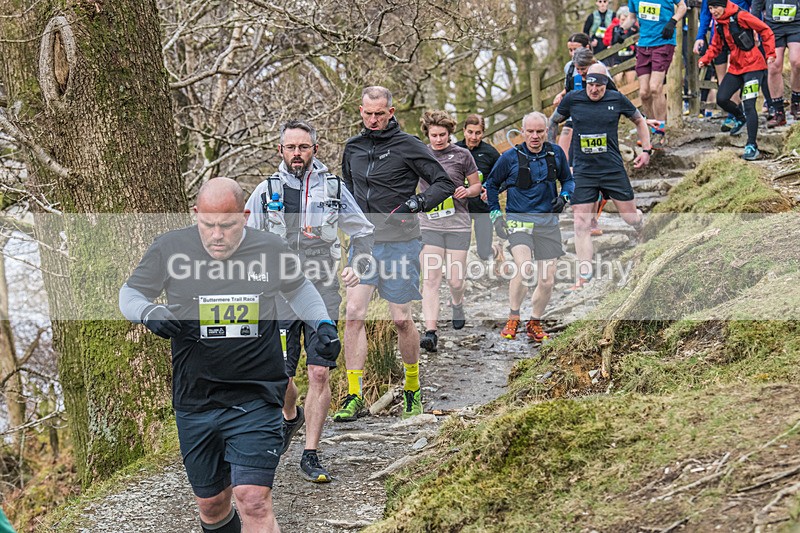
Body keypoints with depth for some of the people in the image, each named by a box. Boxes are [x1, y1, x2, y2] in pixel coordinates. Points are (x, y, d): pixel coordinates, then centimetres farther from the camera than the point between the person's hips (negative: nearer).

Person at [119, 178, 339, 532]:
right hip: (195, 403, 2)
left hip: (256, 400, -1)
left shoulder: (271, 250, -1)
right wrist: (150, 313, -14)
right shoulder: (169, 249, -4)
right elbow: (130, 294, 8)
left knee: (253, 499, -15)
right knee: (211, 503, 13)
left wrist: (322, 324, 3)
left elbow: (298, 289, 20)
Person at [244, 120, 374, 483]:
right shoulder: (266, 191, 2)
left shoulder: (333, 188, 3)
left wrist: (356, 266, -2)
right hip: (280, 295, 0)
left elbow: (362, 232, 13)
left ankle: (311, 456, 4)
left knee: (319, 374, -5)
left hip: (323, 294, 0)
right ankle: (291, 417, 40)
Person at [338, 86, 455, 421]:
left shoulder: (407, 146, -4)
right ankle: (354, 397, -6)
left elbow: (445, 183, -3)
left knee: (401, 319, 3)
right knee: (354, 314, -9)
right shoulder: (353, 148, 11)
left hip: (399, 243, -4)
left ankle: (412, 388, 24)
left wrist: (415, 204, -16)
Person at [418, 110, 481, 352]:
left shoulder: (462, 155, 3)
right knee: (430, 279, -10)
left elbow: (477, 186, 11)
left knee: (455, 280, 3)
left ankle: (457, 304, 39)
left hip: (458, 224, 0)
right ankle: (431, 331, -14)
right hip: (428, 225, 1)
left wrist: (467, 191, -10)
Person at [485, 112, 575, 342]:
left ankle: (534, 322, 25)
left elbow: (568, 180, 21)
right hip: (518, 220, -3)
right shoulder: (510, 157, -3)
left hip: (548, 222, 3)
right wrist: (495, 213, 4)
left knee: (547, 280, 3)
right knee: (524, 268, -25)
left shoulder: (556, 153, 4)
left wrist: (564, 196, 0)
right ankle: (513, 319, -7)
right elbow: (491, 185, 12)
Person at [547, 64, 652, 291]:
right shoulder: (572, 100, -1)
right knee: (581, 225, -7)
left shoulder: (617, 99, -2)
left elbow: (639, 120, 15)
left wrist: (646, 150, 8)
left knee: (631, 217, 6)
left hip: (614, 169, 0)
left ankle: (644, 227, 44)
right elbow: (554, 122, 16)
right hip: (582, 171, 0)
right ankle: (584, 276, -1)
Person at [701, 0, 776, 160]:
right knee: (721, 99, 1)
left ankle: (752, 146, -12)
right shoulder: (718, 23, 8)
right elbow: (716, 45, 18)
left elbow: (765, 31, -11)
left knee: (749, 105, -15)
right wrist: (705, 59, 1)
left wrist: (770, 54, -13)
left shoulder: (740, 16, -16)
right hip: (735, 68, 8)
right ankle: (740, 118, 32)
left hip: (753, 66, -8)